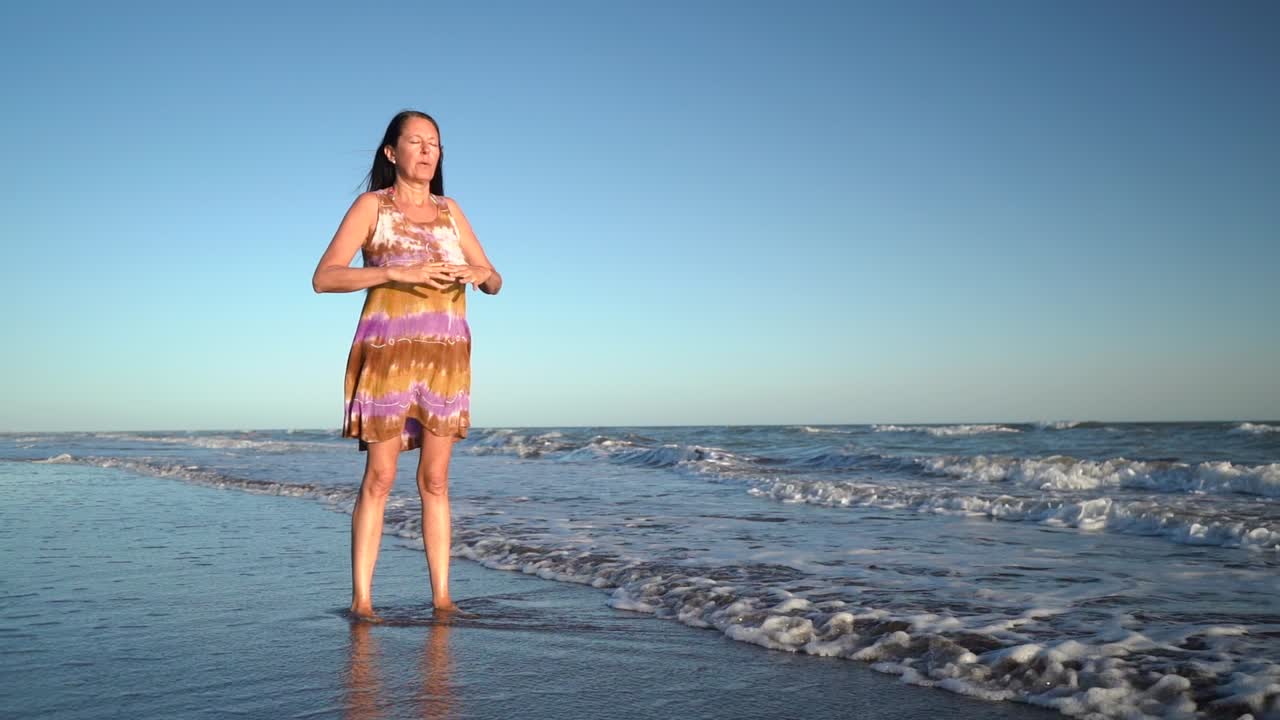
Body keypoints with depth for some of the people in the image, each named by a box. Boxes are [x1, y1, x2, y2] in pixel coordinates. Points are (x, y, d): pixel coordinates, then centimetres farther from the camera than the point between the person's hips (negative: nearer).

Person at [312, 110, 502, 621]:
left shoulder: (450, 211, 16)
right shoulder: (372, 205, 3)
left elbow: (494, 281, 17)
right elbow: (324, 278, -7)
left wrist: (479, 275, -7)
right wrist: (398, 272, -18)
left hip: (447, 357, 4)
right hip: (387, 353, -4)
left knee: (435, 479, 4)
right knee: (380, 477, -5)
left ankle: (441, 596, 7)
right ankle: (361, 597, 0)